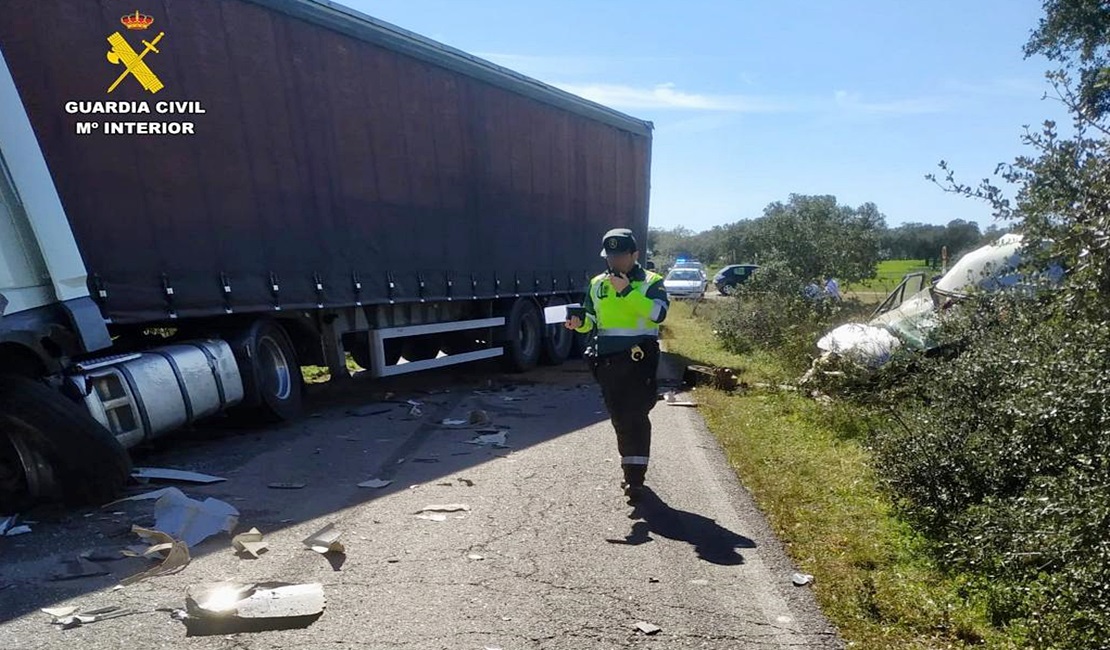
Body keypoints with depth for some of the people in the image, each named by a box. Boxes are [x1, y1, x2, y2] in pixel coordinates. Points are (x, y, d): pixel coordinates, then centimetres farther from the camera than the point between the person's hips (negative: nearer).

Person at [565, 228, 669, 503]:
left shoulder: (651, 281, -2)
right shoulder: (597, 284, 11)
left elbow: (658, 313, -20)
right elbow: (592, 320, 18)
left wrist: (628, 290, -26)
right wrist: (580, 323, -5)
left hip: (639, 358, -5)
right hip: (607, 360, 5)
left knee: (636, 416, -7)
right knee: (618, 417, 12)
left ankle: (636, 476, -1)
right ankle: (631, 468, 28)